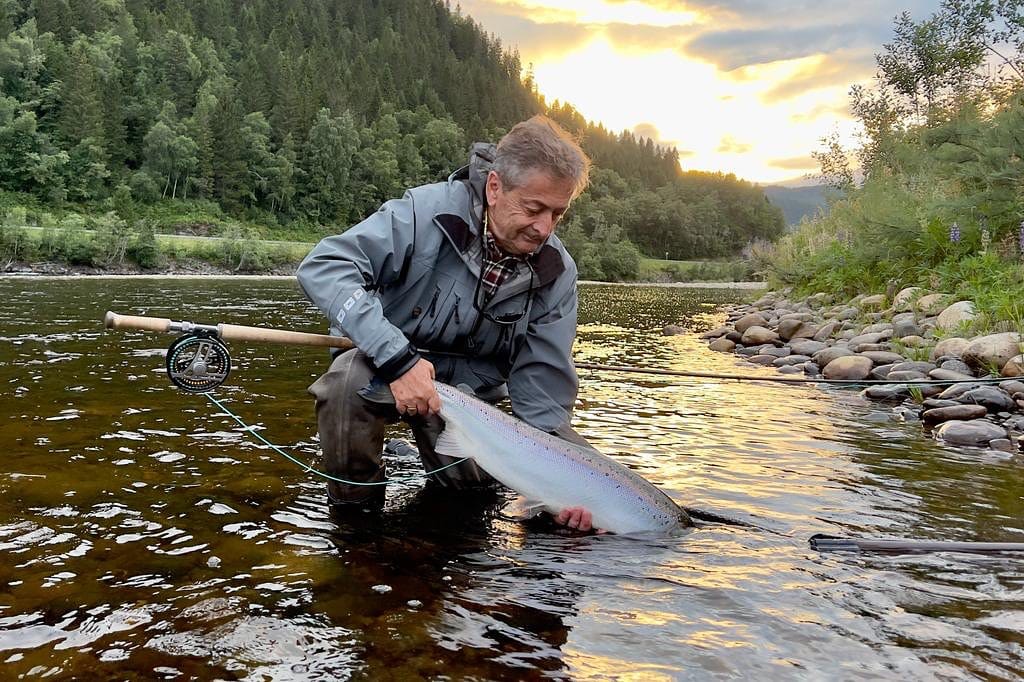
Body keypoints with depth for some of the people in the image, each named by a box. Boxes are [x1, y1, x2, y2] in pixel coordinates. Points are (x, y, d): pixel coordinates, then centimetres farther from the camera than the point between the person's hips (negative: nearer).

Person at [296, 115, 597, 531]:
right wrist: (396, 358, -40)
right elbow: (322, 266, -31)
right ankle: (354, 508, -9)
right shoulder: (428, 212, -24)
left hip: (469, 389, 4)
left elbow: (542, 380, -8)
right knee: (350, 380, -35)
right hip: (385, 365, -4)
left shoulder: (556, 272, -10)